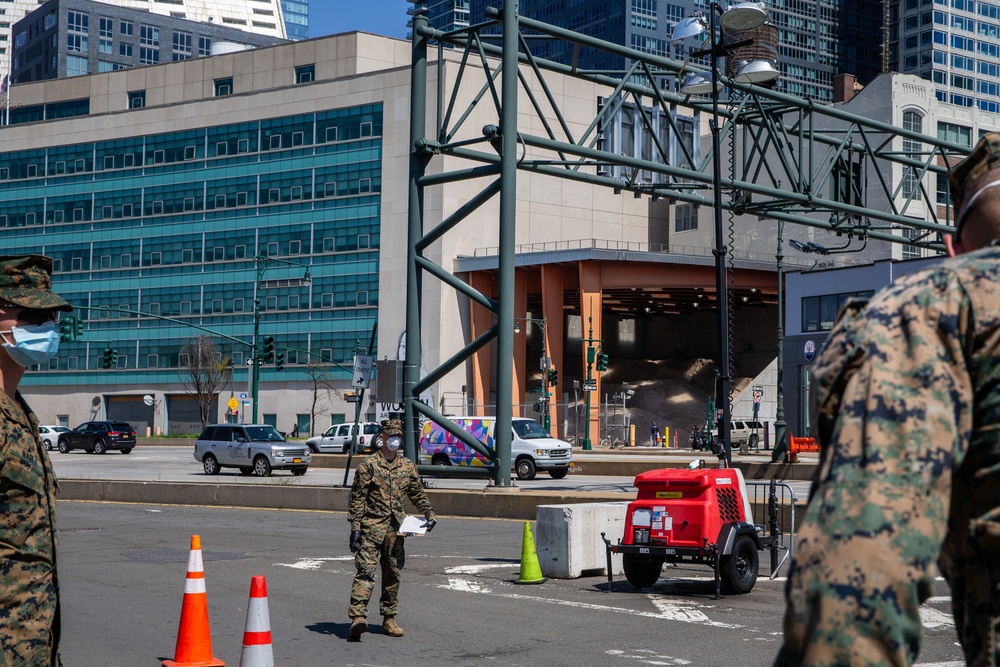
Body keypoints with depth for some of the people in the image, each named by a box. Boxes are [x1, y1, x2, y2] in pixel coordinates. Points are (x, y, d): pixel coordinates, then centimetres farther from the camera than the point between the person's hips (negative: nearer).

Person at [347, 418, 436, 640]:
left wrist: (429, 514, 11)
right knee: (366, 570, -15)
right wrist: (355, 527, -10)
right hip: (372, 527, -5)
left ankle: (389, 618, 19)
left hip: (396, 529, 5)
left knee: (393, 574, 9)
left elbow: (418, 493, 23)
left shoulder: (407, 466, 11)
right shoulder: (369, 465, -3)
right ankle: (358, 616, -24)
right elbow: (357, 498, -4)